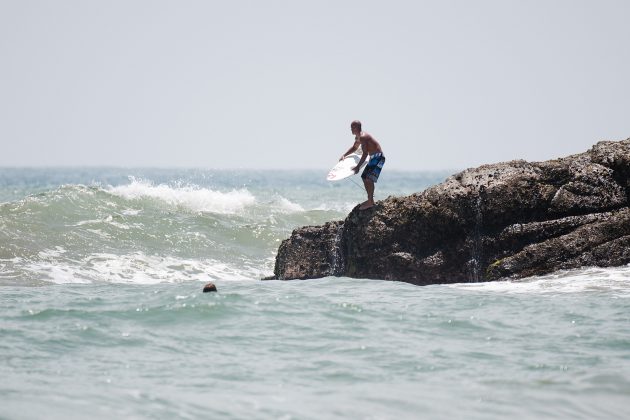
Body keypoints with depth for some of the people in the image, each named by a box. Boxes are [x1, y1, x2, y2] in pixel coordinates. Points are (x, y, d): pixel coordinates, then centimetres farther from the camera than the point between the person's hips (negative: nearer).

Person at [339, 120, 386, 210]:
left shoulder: (362, 137, -22)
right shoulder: (357, 138, 11)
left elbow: (365, 153, -26)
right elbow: (354, 147, 32)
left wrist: (358, 166, -26)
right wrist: (344, 155, 21)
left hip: (378, 157, -11)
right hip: (373, 158, 11)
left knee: (369, 178, -17)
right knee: (364, 177, 13)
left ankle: (370, 202, -15)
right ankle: (370, 200, 19)